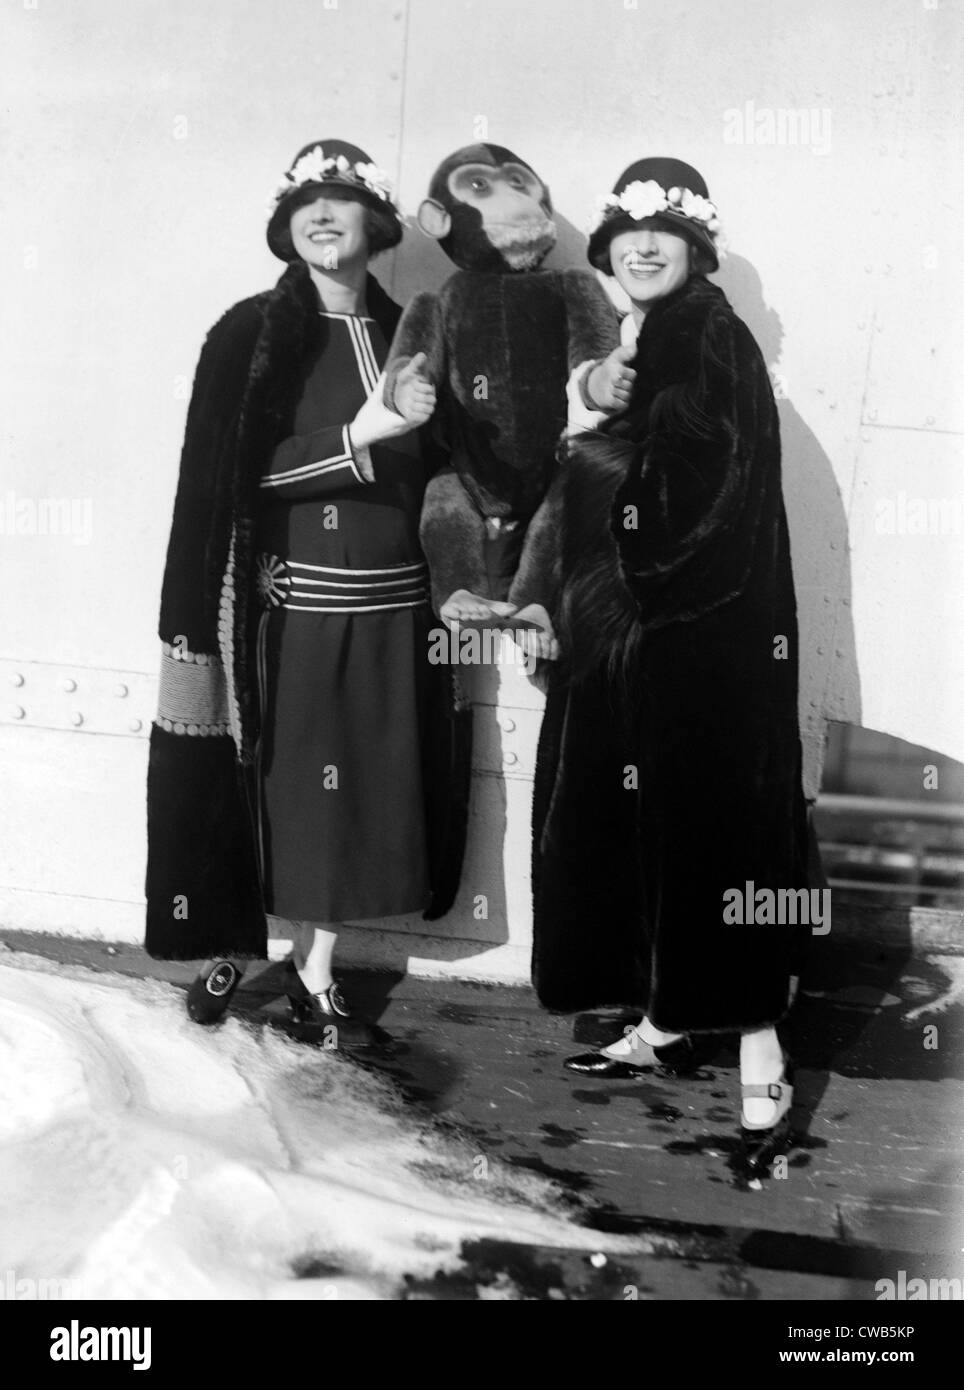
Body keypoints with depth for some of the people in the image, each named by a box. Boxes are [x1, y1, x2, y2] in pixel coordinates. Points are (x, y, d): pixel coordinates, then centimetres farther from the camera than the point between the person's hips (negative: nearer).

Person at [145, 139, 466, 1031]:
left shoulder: (406, 333, 10)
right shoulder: (251, 335, -3)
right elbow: (242, 473, -12)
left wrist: (423, 420, -5)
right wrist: (361, 435, -19)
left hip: (391, 606, 4)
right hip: (287, 605, -3)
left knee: (357, 787, 7)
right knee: (268, 785, 2)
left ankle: (315, 965, 22)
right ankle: (230, 948, 22)